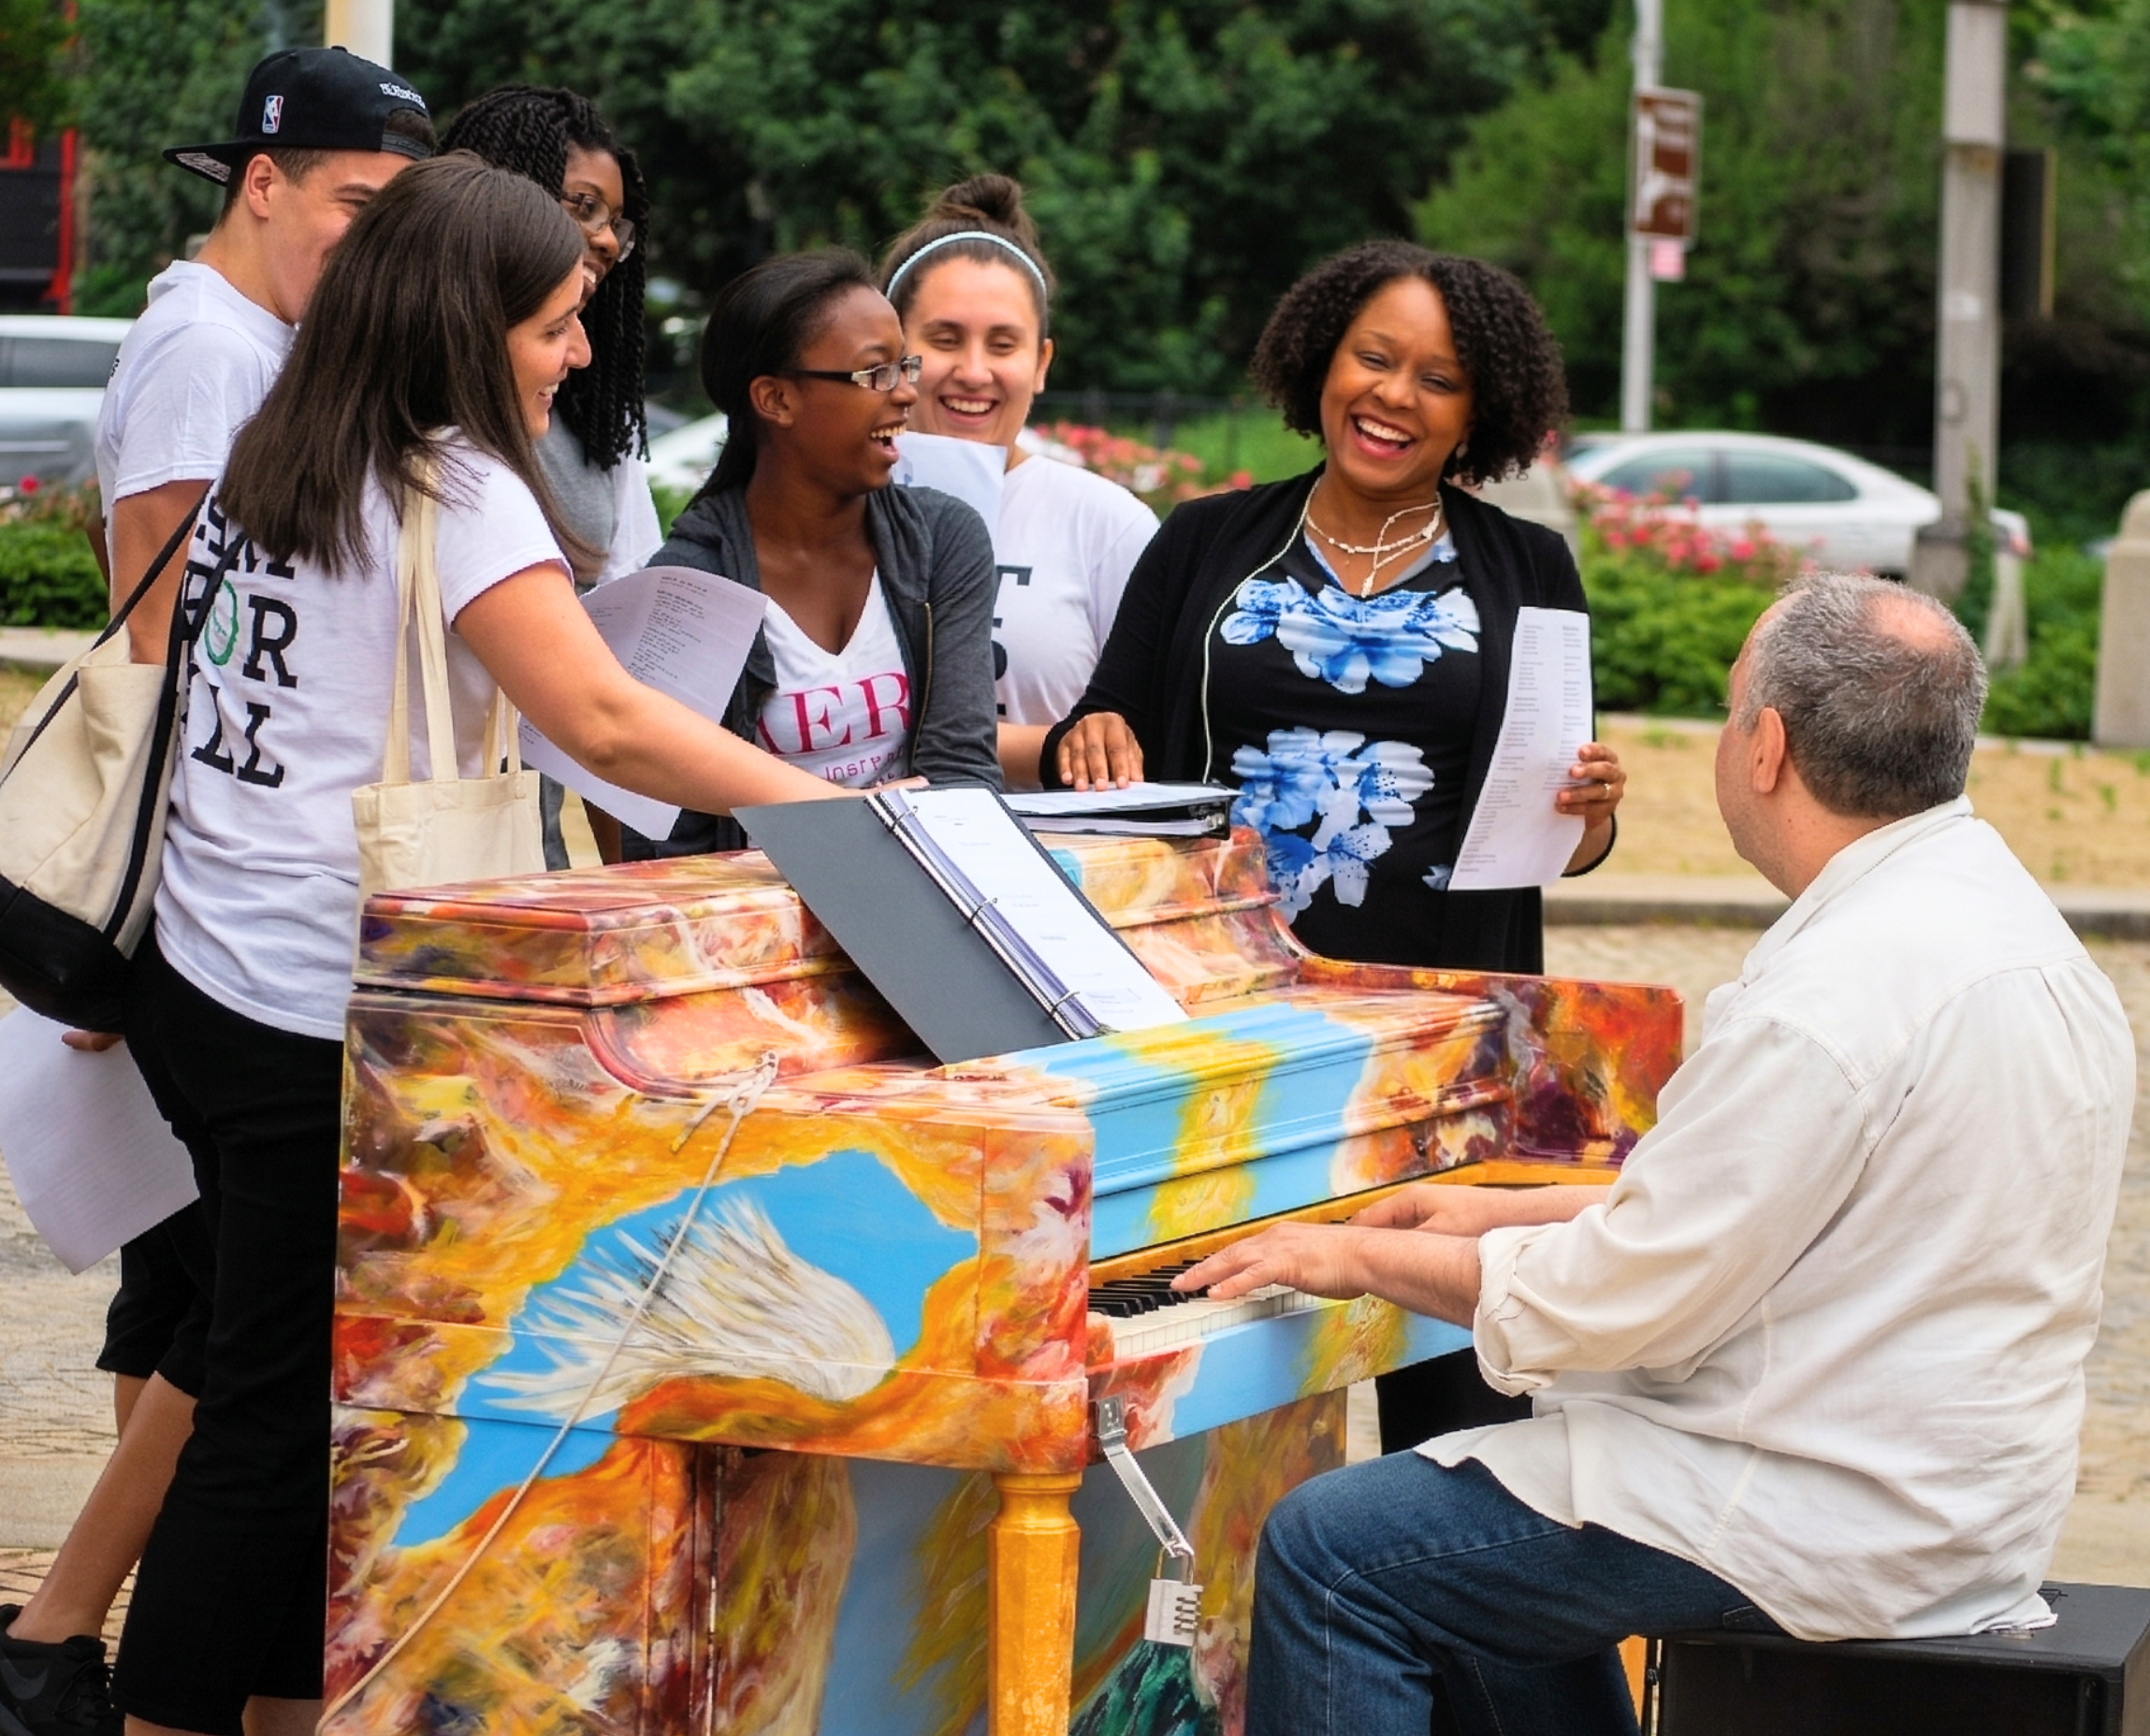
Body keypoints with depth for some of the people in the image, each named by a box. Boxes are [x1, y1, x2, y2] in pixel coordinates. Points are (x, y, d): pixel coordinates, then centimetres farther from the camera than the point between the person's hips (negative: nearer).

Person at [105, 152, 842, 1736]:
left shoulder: (275, 461, 13)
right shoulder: (456, 490, -12)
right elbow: (602, 719, -20)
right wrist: (839, 808, -16)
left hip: (200, 973, 8)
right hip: (320, 1012, -8)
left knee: (285, 1381, 14)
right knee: (282, 1412, -4)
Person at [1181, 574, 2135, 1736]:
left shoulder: (1838, 989, -25)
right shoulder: (1995, 913, 8)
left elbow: (1629, 1300, -20)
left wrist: (1369, 1258, -6)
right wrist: (1515, 1213, 20)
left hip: (1836, 1525, -11)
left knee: (1328, 1554, -6)